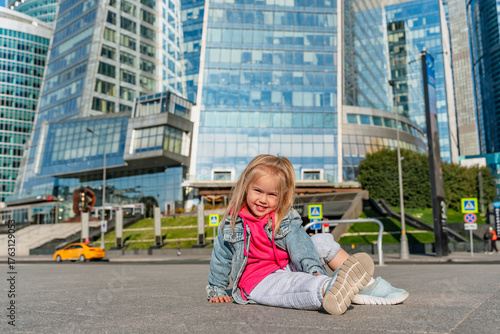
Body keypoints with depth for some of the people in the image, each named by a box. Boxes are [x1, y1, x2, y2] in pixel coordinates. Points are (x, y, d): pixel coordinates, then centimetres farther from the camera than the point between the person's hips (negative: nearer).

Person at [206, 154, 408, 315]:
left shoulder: (286, 219, 1)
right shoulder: (232, 222, -4)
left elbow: (299, 245, -14)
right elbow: (220, 257, 6)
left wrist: (315, 269, -30)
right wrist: (217, 290, 11)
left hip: (287, 269, 5)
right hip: (256, 281, -4)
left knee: (323, 241, -10)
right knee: (303, 283, -36)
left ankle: (365, 285, -18)